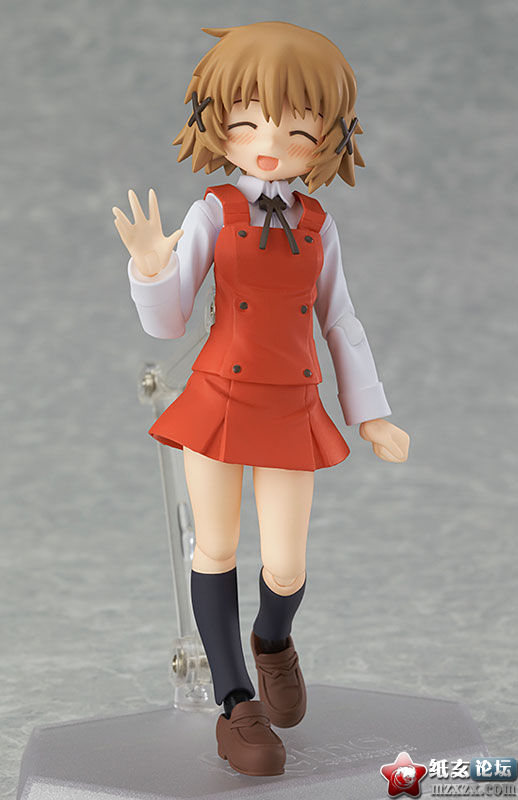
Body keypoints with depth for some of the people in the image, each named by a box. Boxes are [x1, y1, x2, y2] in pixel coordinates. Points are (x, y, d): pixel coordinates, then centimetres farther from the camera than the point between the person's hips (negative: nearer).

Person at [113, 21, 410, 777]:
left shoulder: (318, 224, 1)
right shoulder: (212, 213, -7)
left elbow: (340, 322, 8)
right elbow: (167, 324, -6)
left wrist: (371, 414, 5)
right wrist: (152, 268, -26)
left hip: (292, 414, 2)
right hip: (217, 403, -1)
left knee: (287, 568, 1)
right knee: (217, 551, 7)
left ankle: (274, 639, 37)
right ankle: (236, 702, 23)